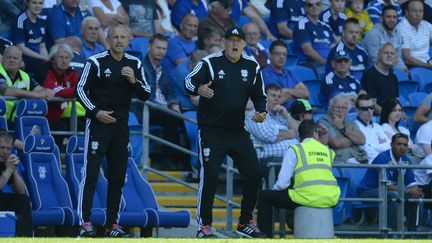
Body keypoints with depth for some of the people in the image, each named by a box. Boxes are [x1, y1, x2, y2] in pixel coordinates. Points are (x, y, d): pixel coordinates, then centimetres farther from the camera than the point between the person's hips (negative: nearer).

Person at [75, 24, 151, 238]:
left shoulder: (134, 64, 8)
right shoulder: (96, 62, -4)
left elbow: (146, 95, 8)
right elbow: (81, 89, -3)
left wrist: (134, 81, -11)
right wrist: (95, 111, -12)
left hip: (121, 125, 5)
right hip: (98, 122, -5)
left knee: (118, 176, 6)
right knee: (91, 172, -10)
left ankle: (112, 224, 12)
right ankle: (85, 222, -10)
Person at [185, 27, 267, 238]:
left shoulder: (252, 67, 7)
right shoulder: (210, 63, -5)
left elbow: (259, 95, 16)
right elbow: (189, 82, -14)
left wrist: (261, 112, -5)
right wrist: (198, 89, -36)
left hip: (238, 131, 5)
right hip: (211, 130, -5)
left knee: (254, 175, 1)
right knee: (209, 175, -13)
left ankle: (245, 223, 17)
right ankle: (203, 225, -4)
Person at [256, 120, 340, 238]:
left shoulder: (294, 150, 4)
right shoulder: (328, 151, 15)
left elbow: (282, 183, 2)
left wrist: (275, 188, 20)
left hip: (308, 198, -5)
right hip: (331, 199, 5)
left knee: (264, 196, 13)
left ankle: (266, 236, 8)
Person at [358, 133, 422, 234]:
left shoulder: (405, 160, 2)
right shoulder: (383, 158, -23)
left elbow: (411, 183, 2)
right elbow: (386, 185, -29)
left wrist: (415, 190, -22)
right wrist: (408, 191, -32)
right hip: (368, 191, -8)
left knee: (415, 195, -6)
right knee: (393, 195, -34)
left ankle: (412, 231, 2)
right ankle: (392, 232, -32)